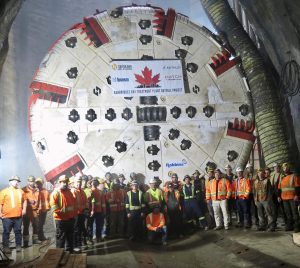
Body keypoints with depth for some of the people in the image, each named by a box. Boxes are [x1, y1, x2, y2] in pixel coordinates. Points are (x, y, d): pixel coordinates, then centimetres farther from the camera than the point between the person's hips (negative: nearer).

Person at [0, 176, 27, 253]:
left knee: (18, 231, 10)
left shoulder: (21, 191, 12)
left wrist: (24, 209, 10)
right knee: (6, 232, 3)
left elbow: (24, 200, 21)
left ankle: (18, 246, 20)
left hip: (18, 216, 4)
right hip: (7, 216, -4)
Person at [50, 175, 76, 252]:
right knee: (61, 237, 1)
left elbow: (74, 203, 18)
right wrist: (63, 210, -21)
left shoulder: (69, 192, 12)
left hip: (70, 218, 7)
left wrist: (74, 214, 9)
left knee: (70, 236, 15)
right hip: (60, 219, -7)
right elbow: (54, 207, -17)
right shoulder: (55, 193, -9)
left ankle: (69, 250, 27)